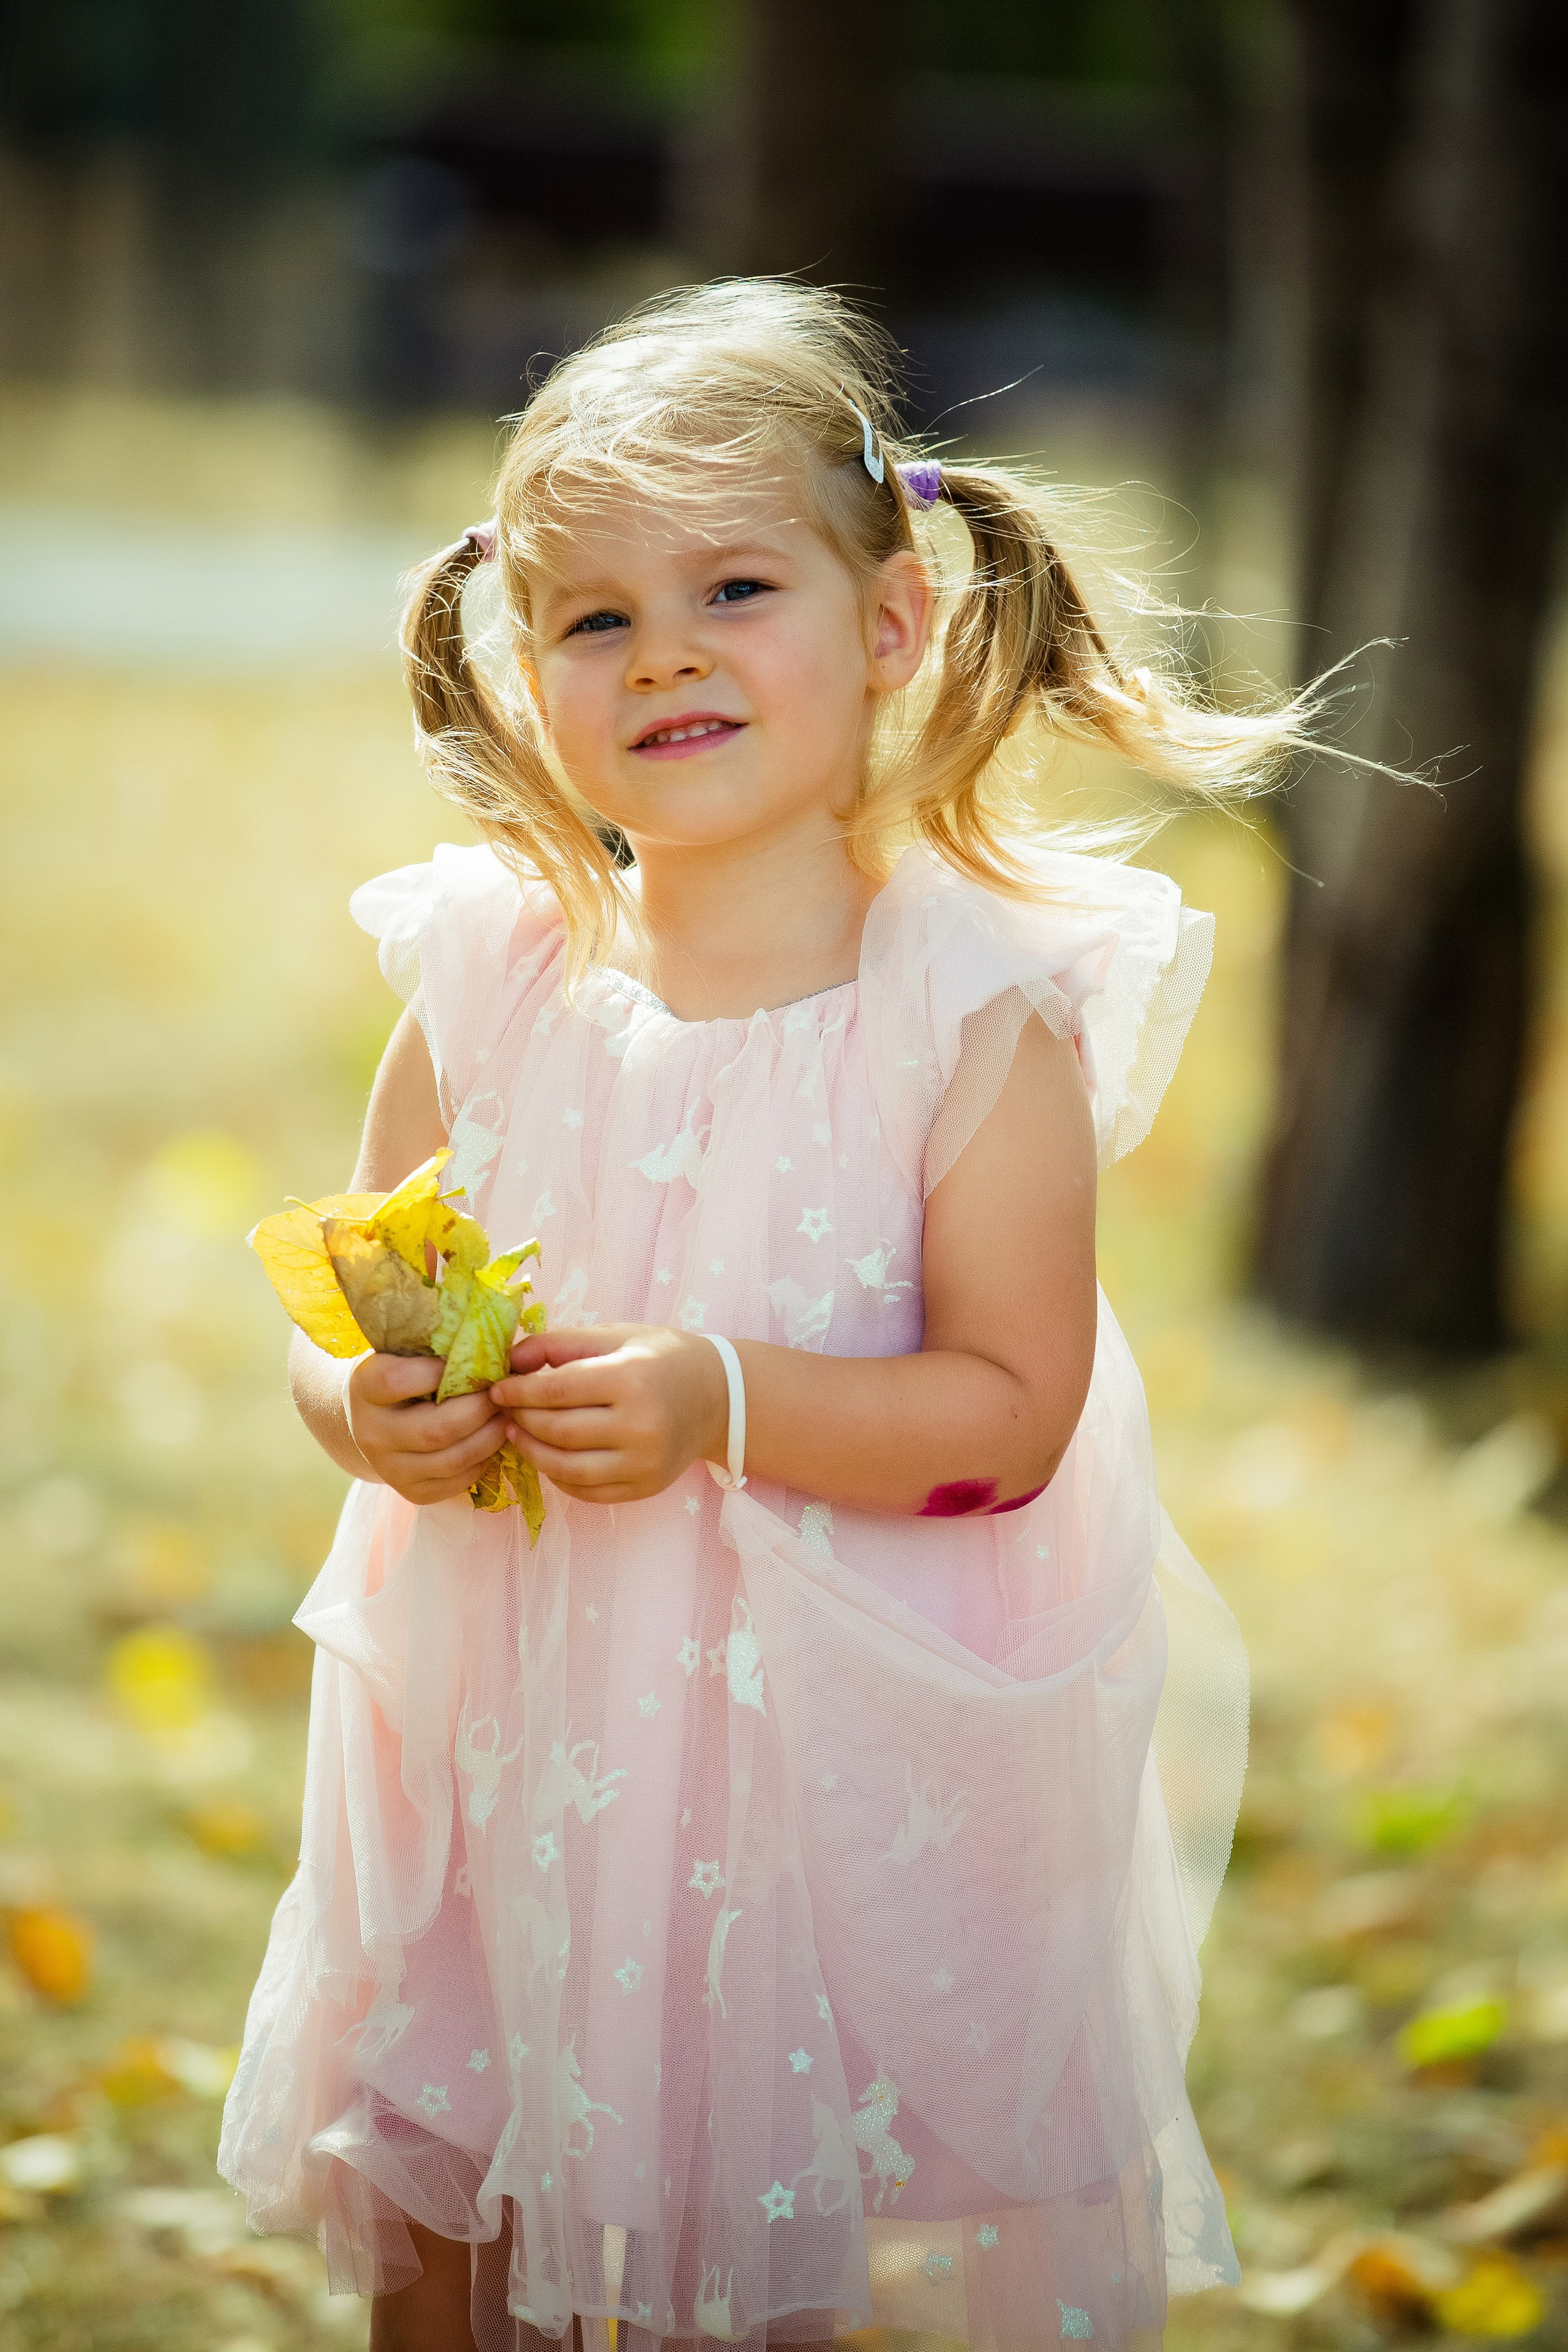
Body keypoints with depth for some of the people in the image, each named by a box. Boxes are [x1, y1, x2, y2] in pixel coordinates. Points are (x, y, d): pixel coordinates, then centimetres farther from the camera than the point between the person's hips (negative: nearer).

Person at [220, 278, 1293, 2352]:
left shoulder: (979, 1011, -12)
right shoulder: (490, 977, -2)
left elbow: (1015, 1406, -14)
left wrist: (724, 1403, -26)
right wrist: (369, 1404, -16)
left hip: (824, 1757, -3)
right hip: (509, 1725, 3)